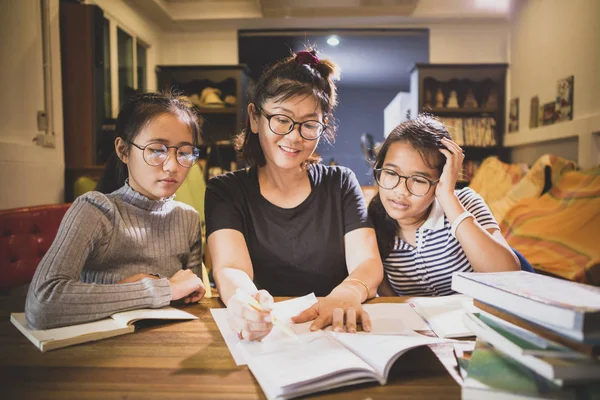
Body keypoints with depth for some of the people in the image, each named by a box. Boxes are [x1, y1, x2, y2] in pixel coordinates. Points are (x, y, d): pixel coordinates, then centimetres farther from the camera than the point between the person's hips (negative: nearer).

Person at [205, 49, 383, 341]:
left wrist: (347, 294, -30)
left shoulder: (340, 184, 6)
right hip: (259, 338, -2)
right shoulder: (225, 191, 1)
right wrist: (244, 300, -39)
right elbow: (230, 269, -15)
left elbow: (368, 263, -6)